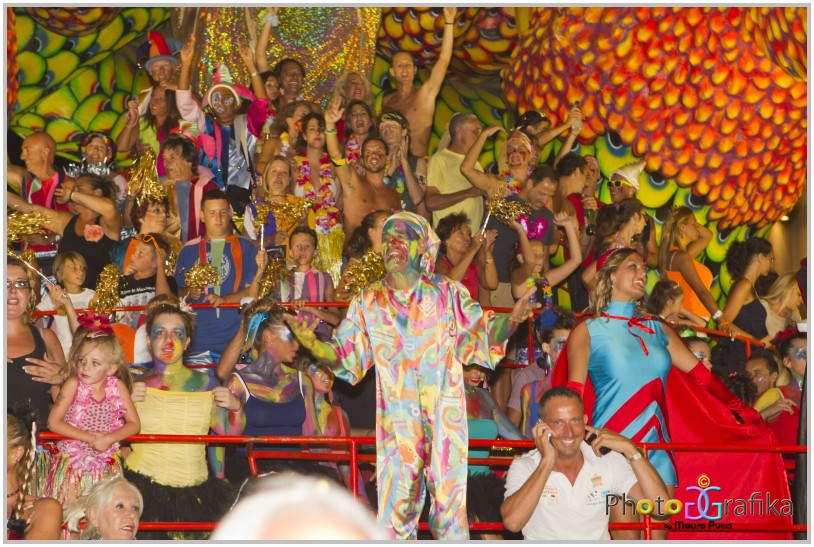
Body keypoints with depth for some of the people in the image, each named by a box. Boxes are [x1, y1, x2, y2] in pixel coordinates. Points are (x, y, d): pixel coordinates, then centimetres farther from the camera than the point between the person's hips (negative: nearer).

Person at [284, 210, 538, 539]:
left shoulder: (449, 294, 3)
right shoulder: (369, 302, 7)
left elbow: (482, 339, 0)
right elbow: (346, 356, 5)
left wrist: (511, 321, -19)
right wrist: (312, 344, -13)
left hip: (445, 420, -1)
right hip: (397, 422, 1)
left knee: (450, 497, 0)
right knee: (396, 503, 2)